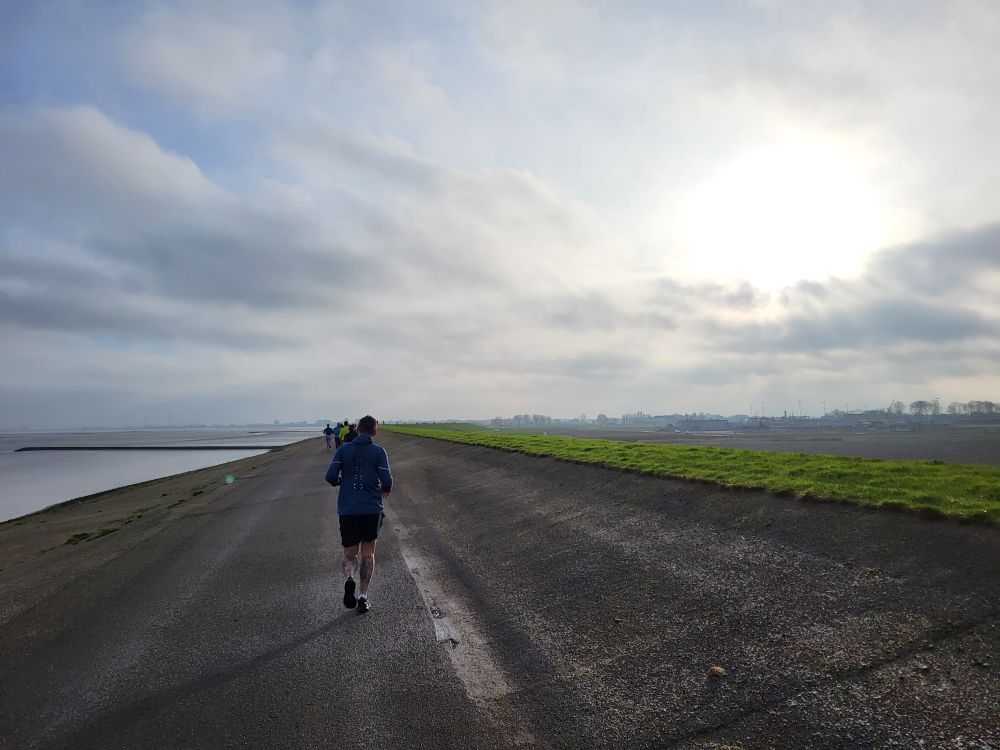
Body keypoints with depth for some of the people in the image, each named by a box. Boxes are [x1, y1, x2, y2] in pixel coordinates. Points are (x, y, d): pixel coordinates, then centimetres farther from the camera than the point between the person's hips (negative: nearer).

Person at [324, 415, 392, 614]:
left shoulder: (343, 449, 2)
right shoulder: (378, 451, -3)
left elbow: (330, 476, -8)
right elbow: (387, 481, -10)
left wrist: (341, 482, 14)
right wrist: (385, 490, 12)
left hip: (347, 510, 1)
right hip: (372, 509, -1)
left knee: (350, 554, 14)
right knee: (367, 554, 15)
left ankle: (349, 579, -16)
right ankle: (363, 597, 11)